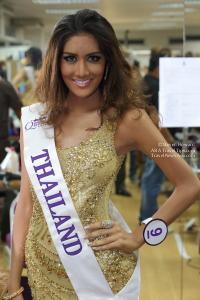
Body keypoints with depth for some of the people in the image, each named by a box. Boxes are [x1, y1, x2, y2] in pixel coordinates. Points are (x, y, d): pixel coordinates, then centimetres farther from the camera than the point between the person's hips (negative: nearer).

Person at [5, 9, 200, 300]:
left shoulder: (127, 119, -11)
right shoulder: (35, 119, -2)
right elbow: (26, 202, 0)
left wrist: (138, 237, -8)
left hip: (99, 269, -3)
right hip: (41, 267, 4)